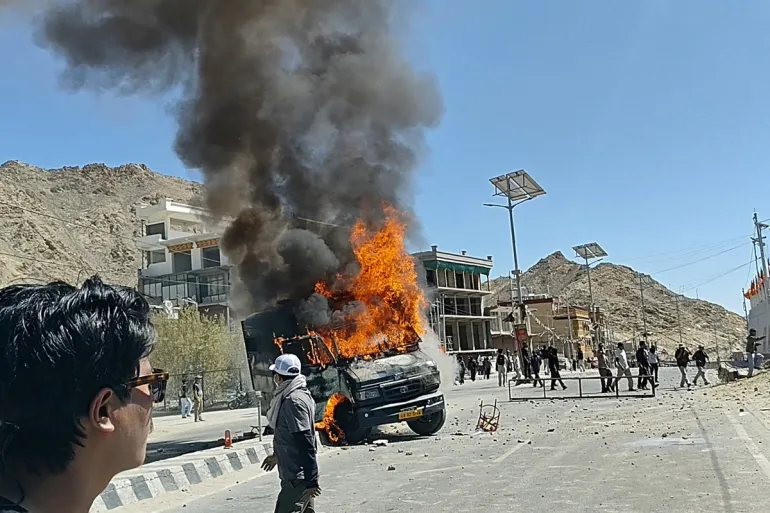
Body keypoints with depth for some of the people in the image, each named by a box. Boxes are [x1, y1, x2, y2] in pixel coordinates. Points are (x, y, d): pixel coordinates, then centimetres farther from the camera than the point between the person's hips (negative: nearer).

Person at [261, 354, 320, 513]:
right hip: (297, 474, 10)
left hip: (298, 477, -10)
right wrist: (277, 455, 34)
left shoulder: (293, 401, -21)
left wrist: (311, 480, -24)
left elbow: (305, 443, -24)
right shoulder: (298, 394, 10)